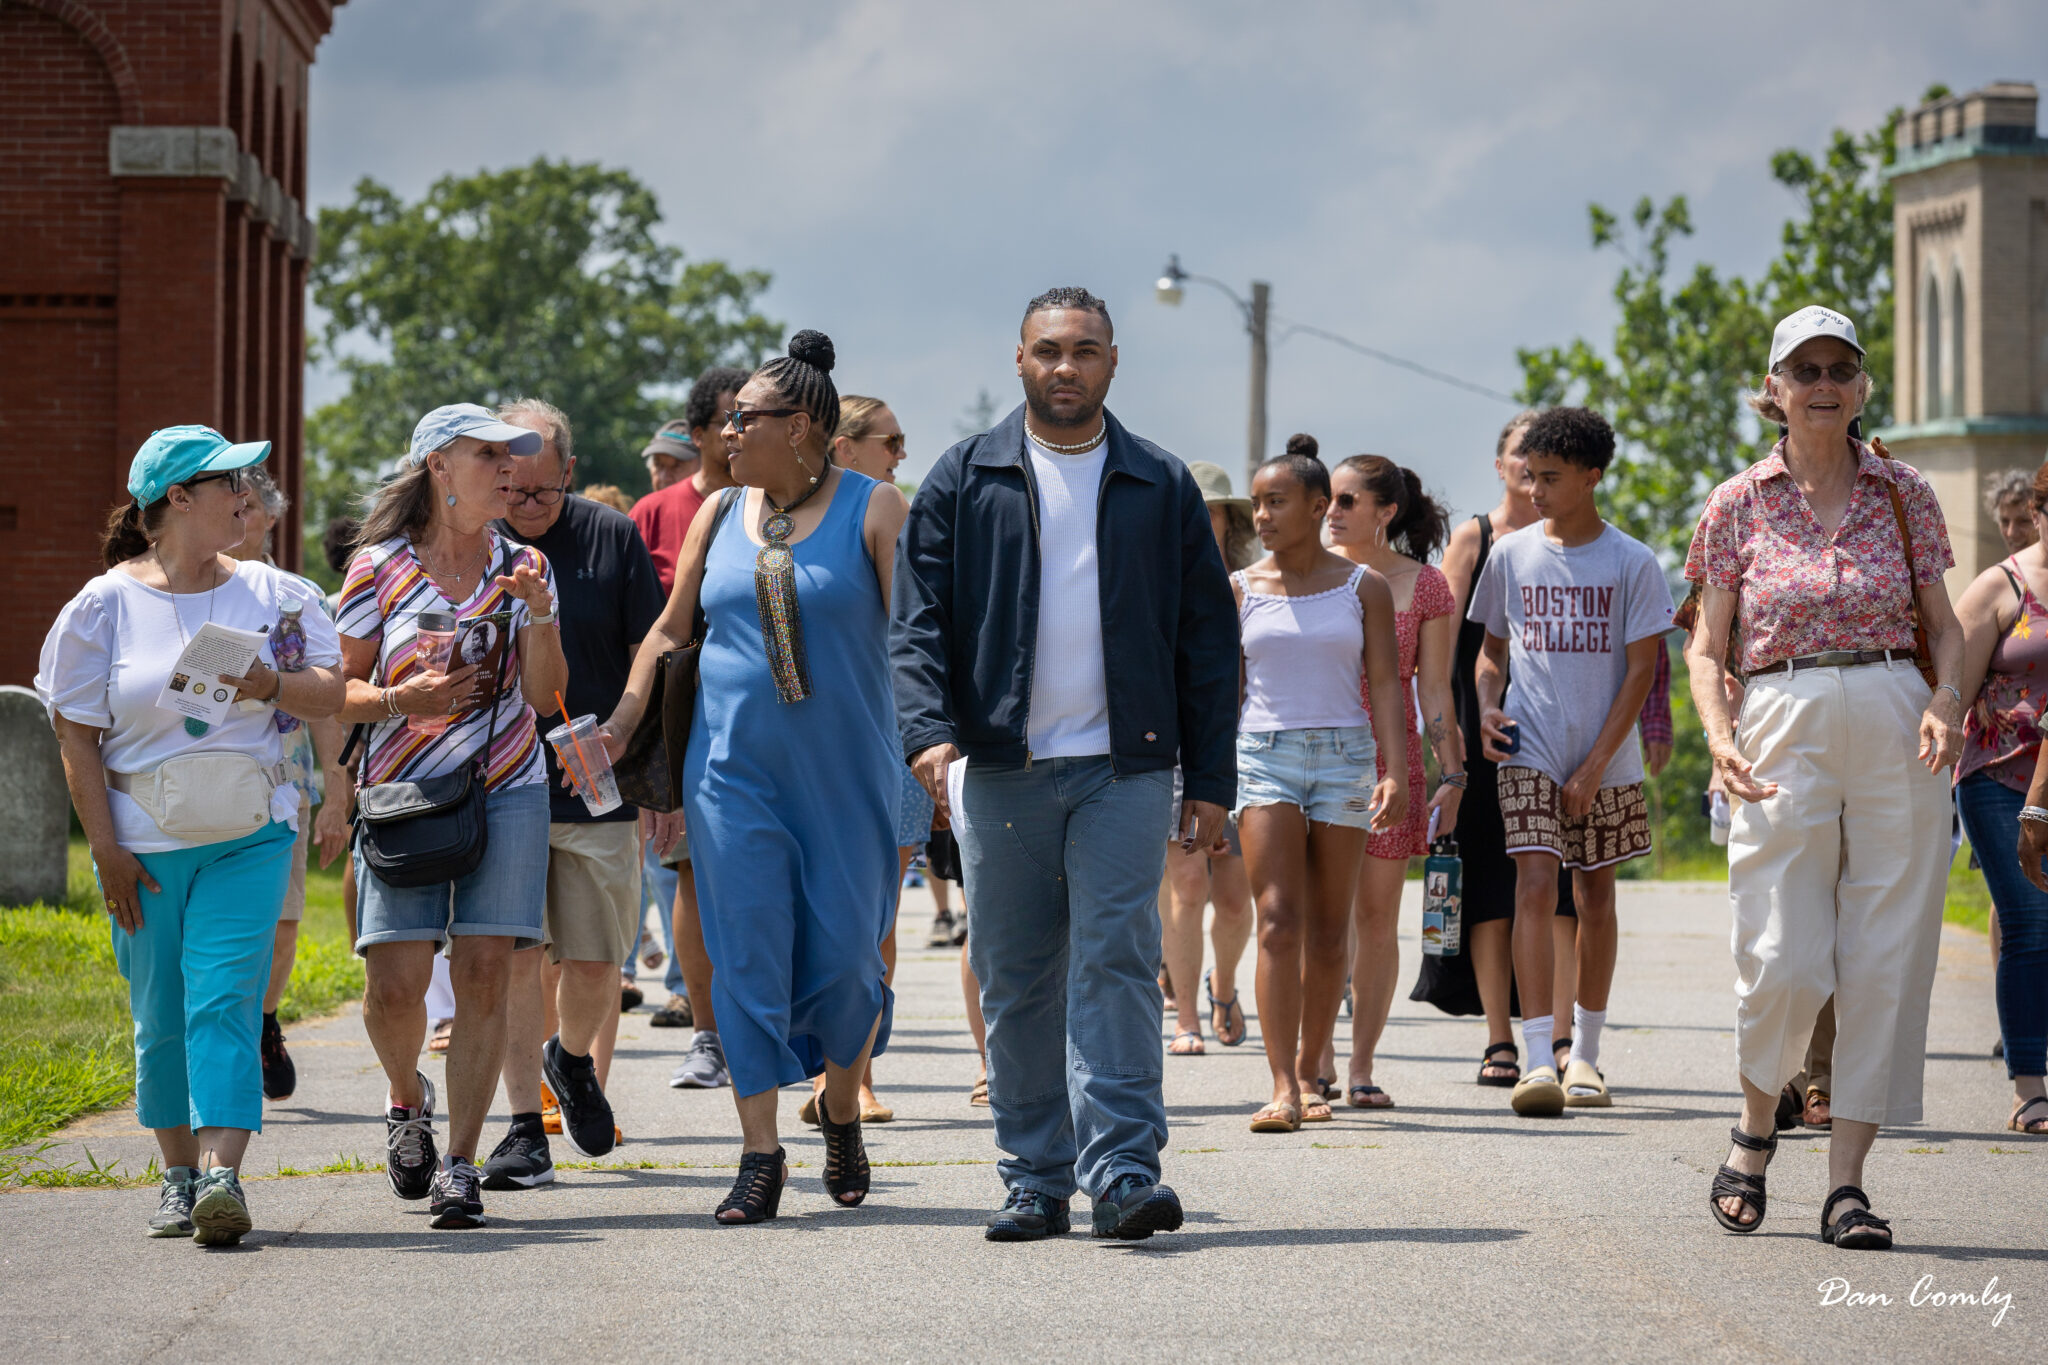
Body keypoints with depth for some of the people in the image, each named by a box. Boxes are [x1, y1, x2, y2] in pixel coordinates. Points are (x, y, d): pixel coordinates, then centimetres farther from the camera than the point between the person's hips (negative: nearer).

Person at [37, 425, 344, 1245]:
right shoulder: (105, 606, 0)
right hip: (145, 844, 0)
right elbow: (76, 735, 0)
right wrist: (107, 849, -5)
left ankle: (222, 1175, -22)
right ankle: (179, 1177, 19)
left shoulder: (271, 594, 6)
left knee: (224, 1001, -13)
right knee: (160, 1018, 5)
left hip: (249, 838, 0)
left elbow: (331, 693, 6)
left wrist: (272, 686, -16)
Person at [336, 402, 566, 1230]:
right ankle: (408, 1101, 22)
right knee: (396, 981, -10)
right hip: (403, 790, -1)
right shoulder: (378, 568, 2)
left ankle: (459, 1166, -4)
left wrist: (536, 612, -9)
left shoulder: (522, 566, 9)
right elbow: (340, 688, 5)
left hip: (507, 790, 1)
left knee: (484, 973, -9)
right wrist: (401, 700, -14)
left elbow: (543, 696, 4)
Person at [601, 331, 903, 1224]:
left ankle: (842, 1108, 26)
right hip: (734, 771, 3)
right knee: (748, 957, -2)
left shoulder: (872, 512, -3)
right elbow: (671, 629, 16)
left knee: (843, 955, -1)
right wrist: (620, 725, 6)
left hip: (845, 772, -3)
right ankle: (760, 1155, 0)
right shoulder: (719, 514, 9)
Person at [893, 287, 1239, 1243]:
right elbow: (917, 621, 3)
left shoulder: (1163, 489, 9)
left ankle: (1122, 1172, -14)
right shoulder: (963, 481, 8)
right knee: (1015, 984, 4)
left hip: (1124, 768, -1)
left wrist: (1209, 780, 3)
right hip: (1000, 769, 1)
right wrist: (930, 729, -14)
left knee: (1116, 965, -11)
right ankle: (1035, 1181, 11)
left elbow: (1207, 642, 10)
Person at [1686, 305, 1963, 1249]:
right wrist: (1717, 737, -10)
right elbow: (1707, 646, 8)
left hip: (1895, 731, 1)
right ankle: (1755, 1131, 20)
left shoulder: (1903, 494, 9)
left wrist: (1945, 703, -8)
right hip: (1785, 729, -1)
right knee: (1783, 964, -9)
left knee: (1883, 961, -2)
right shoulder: (1738, 505, 6)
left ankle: (1846, 1182, 4)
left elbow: (1945, 625, 12)